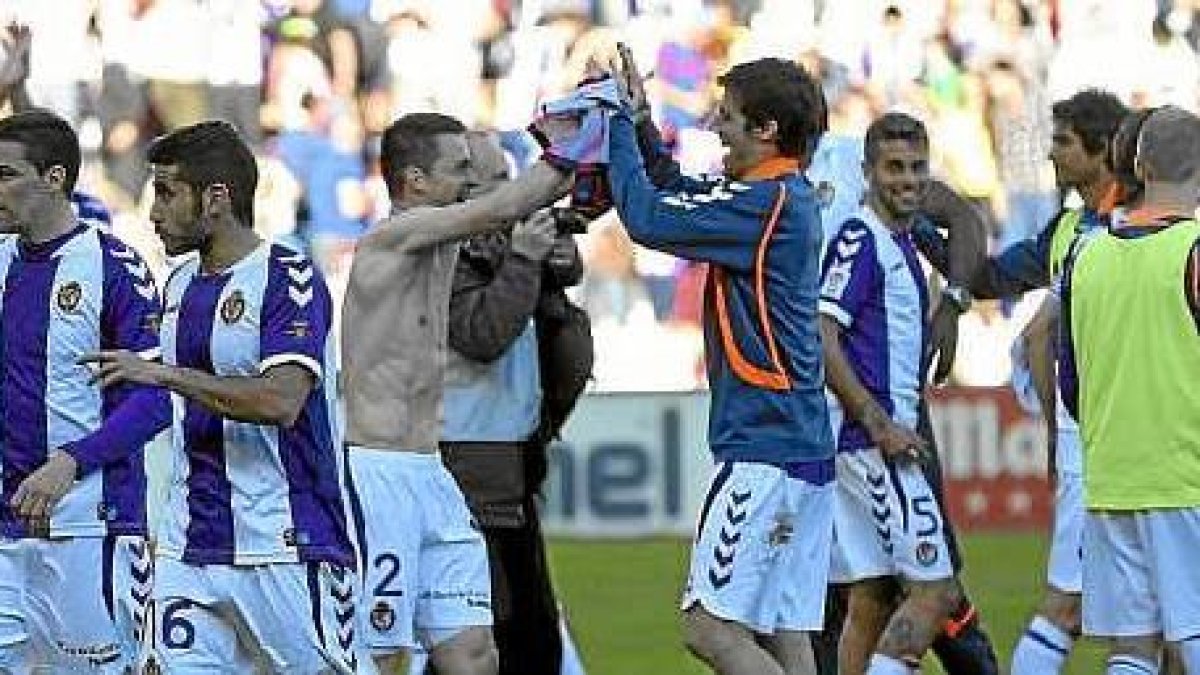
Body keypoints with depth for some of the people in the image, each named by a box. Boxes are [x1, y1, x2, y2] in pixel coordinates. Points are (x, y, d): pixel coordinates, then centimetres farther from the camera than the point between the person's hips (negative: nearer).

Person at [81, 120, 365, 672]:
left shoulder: (288, 279, -11)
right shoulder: (180, 283, 15)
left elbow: (281, 402, -24)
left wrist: (162, 374, -24)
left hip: (284, 547, -7)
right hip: (187, 552, 7)